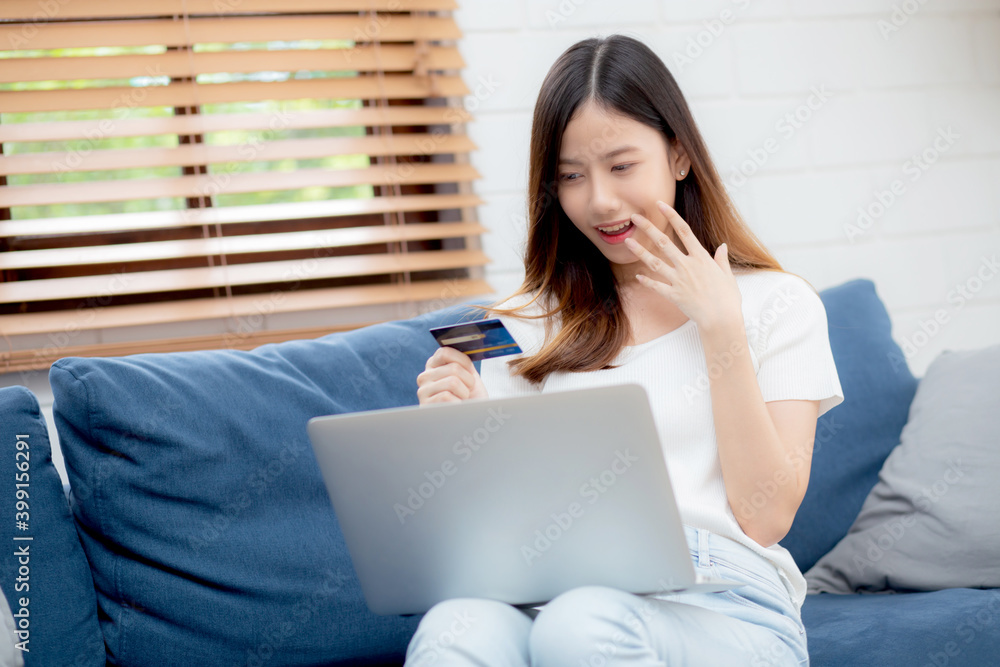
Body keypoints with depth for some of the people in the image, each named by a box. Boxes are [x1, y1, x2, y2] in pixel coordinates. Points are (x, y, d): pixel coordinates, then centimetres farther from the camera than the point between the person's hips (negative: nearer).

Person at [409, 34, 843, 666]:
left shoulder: (776, 303, 11)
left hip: (724, 607, -1)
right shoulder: (524, 325, 17)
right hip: (557, 593, 1)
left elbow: (765, 517, 2)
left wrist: (720, 328, -1)